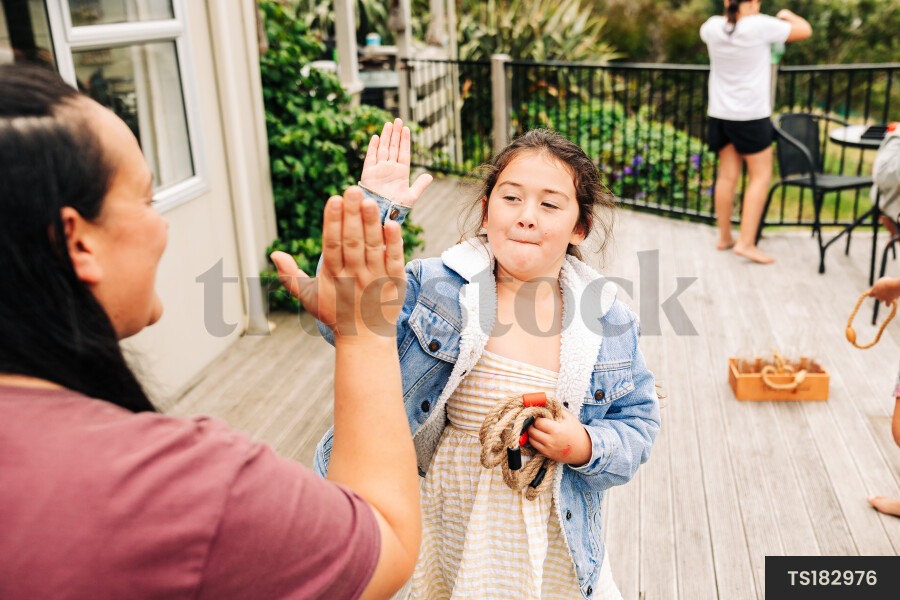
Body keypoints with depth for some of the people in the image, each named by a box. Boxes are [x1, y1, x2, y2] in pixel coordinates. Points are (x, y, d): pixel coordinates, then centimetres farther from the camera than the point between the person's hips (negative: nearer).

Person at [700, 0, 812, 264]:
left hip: (720, 114, 6)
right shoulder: (760, 26, -14)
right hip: (751, 115, -6)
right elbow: (805, 30, -3)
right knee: (760, 177, 1)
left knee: (727, 176, 11)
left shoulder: (713, 27, 0)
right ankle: (746, 242, -5)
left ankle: (724, 237, 19)